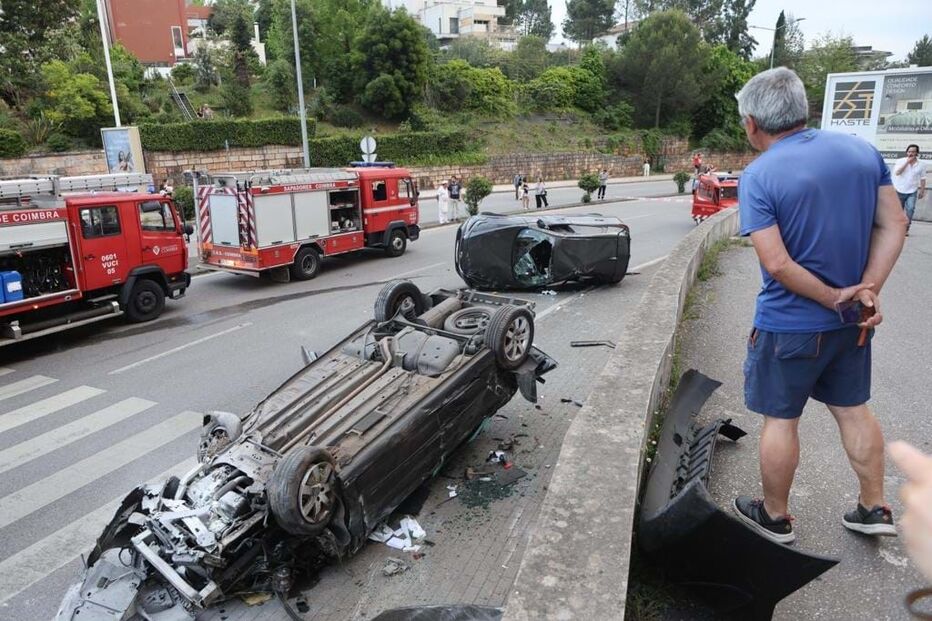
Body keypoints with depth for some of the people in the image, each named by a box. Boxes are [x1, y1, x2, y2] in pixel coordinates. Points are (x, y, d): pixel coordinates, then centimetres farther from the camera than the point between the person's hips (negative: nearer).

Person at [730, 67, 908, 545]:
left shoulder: (758, 176, -18)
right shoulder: (863, 150, 0)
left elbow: (777, 264, -25)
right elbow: (894, 226, 0)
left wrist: (834, 298, -13)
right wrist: (868, 290, -6)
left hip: (789, 325, -6)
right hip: (853, 322, 6)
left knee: (781, 419, 10)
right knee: (854, 409, 21)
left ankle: (775, 516, 27)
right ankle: (874, 509, 33)